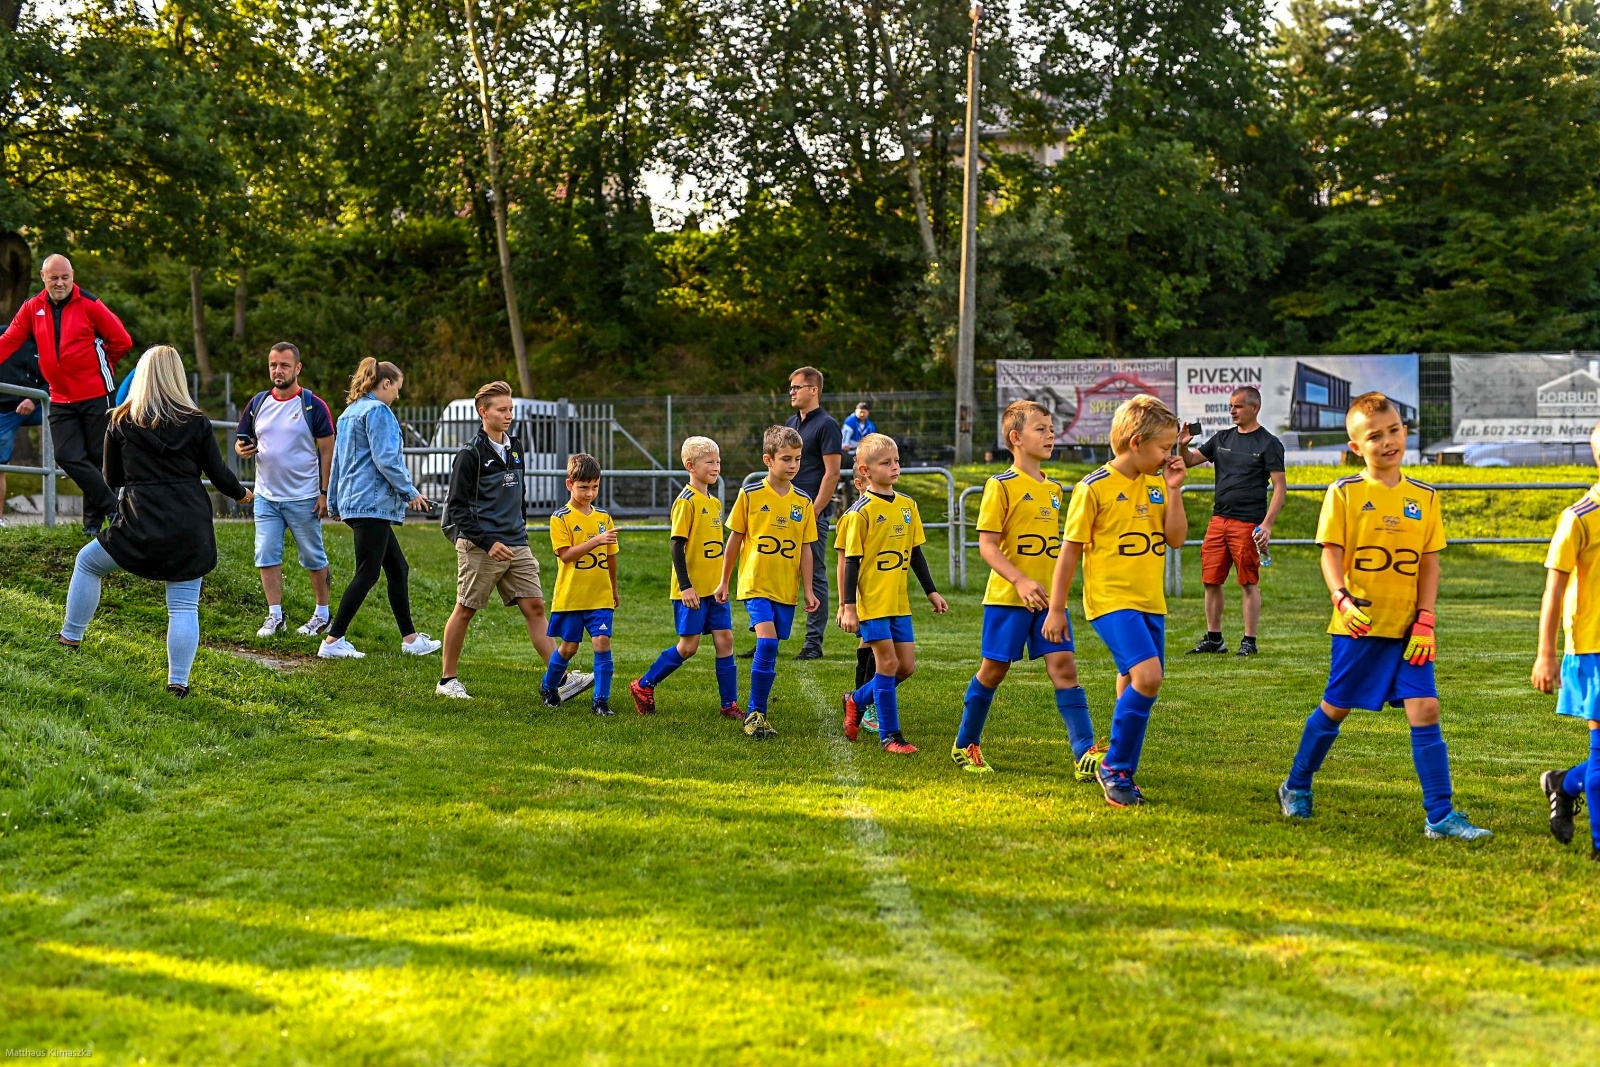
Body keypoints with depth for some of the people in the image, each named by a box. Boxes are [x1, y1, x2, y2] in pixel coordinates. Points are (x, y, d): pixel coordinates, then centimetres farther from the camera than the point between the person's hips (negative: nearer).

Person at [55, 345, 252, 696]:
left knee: (87, 562, 24)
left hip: (140, 523, 0)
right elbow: (218, 472, 6)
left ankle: (71, 636, 28)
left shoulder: (122, 421, 2)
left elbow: (111, 479, 11)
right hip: (190, 527, 0)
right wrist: (241, 494, 26)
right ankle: (178, 681, 0)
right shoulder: (196, 423, 1)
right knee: (184, 607, 4)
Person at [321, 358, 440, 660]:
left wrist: (334, 503, 28)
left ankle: (410, 639, 16)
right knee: (367, 574, -7)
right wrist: (410, 492, -9)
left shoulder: (350, 413, 19)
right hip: (372, 502, -10)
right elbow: (386, 458, -18)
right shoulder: (377, 411, -11)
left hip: (352, 499, 10)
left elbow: (337, 461, 23)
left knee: (398, 569, 13)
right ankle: (333, 641, -7)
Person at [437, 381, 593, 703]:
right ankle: (446, 681, 15)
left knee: (535, 607, -1)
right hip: (479, 547, -6)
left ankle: (561, 679, -5)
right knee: (465, 610, 2)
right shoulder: (470, 454, -8)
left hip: (516, 545, 6)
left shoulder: (515, 450, 14)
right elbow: (457, 508, -11)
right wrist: (488, 542, -19)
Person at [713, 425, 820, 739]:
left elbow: (806, 550, 8)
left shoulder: (803, 502, 4)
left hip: (787, 589, 3)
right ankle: (756, 714, -9)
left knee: (769, 651, 7)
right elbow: (735, 540, 4)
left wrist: (808, 590, 3)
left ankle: (757, 712, 20)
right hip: (756, 584, -3)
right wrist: (723, 582, 7)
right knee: (767, 642, -19)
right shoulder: (750, 495, -4)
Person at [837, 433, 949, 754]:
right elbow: (851, 561, -10)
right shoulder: (861, 511, -10)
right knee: (888, 662, -5)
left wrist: (931, 591, 16)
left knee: (907, 666, 7)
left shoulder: (908, 505, 8)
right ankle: (889, 735, 5)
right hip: (871, 601, -6)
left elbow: (916, 554, 16)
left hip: (899, 601, 6)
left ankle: (857, 700, 29)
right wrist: (848, 606, -13)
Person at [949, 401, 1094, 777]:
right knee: (993, 670, 5)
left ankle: (1086, 753, -10)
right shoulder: (1001, 486, -8)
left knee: (1064, 666, -6)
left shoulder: (1055, 488, 12)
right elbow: (987, 545, -13)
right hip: (1007, 596, -5)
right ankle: (965, 745, 24)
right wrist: (1020, 581, -25)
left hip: (1048, 597, 5)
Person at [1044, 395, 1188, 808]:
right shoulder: (1094, 488, -9)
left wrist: (1174, 490, -4)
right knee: (1147, 675, -22)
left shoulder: (1157, 485, 8)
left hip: (1150, 602, 7)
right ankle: (1114, 766, -6)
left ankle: (1119, 775, 22)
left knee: (1134, 688, 10)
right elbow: (1070, 550, -5)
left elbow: (1175, 538, 5)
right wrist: (1056, 609, -4)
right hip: (1111, 599, -7)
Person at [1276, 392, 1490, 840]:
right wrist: (1342, 598, -24)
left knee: (1425, 710, -7)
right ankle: (1296, 787, 32)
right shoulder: (1344, 494, -3)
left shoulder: (1424, 497, 5)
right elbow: (1331, 552, -7)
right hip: (1358, 625, -2)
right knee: (1335, 708, 10)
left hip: (1407, 626, 2)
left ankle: (1440, 815, -3)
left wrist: (1425, 620, -3)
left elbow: (1429, 563, 6)